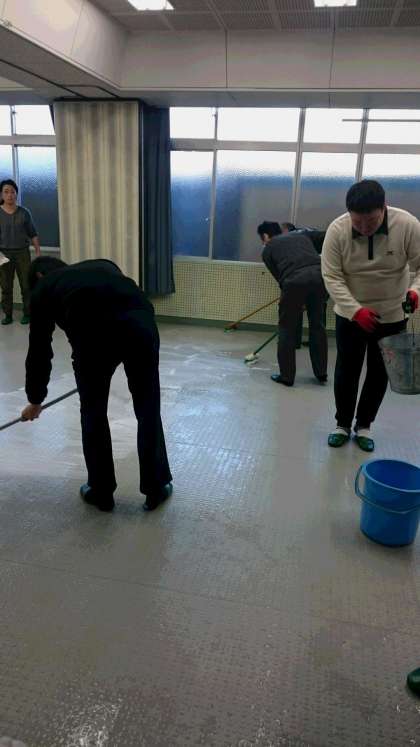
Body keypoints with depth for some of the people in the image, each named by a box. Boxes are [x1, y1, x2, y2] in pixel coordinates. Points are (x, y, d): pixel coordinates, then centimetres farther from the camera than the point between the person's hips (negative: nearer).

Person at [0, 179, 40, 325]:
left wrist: (38, 251, 0)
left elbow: (33, 234, 7)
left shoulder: (24, 213, 2)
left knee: (26, 285, 1)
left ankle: (27, 313, 12)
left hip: (22, 253, 0)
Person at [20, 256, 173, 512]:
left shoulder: (43, 287, 29)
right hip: (141, 323, 3)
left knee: (93, 414, 21)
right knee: (149, 412, 20)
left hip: (92, 333, -3)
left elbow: (39, 348, 33)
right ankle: (156, 489, 32)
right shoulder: (102, 265, 39)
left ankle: (101, 492, 34)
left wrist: (35, 400, 48)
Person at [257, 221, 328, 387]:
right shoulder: (300, 235, 32)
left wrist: (292, 296, 32)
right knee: (317, 325, 18)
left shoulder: (267, 249, 22)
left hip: (295, 279, -4)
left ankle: (286, 376, 18)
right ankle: (321, 374, 27)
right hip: (319, 274, 4)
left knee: (287, 328, 12)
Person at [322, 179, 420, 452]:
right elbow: (332, 277, -19)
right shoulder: (337, 229, -19)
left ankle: (364, 425, 26)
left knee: (380, 373, 9)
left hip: (392, 315, 1)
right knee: (347, 370, 6)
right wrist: (356, 310, -29)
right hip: (350, 314, 0)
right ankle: (343, 424, 24)